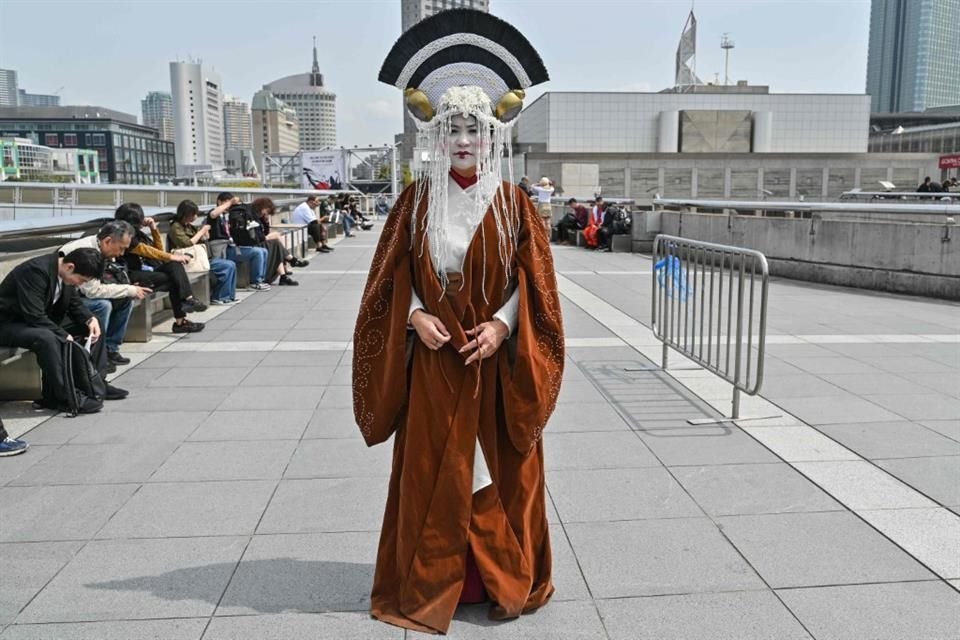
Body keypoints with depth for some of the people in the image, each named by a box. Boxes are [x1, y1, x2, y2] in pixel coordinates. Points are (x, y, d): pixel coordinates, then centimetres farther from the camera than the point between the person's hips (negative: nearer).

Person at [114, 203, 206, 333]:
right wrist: (171, 256, -25)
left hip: (148, 270, 8)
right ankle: (180, 321, -27)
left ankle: (188, 299, -36)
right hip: (133, 276, -8)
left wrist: (154, 229, 12)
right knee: (173, 280, -24)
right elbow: (145, 250, -20)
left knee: (174, 265, -19)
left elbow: (158, 249, 23)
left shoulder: (137, 233, 18)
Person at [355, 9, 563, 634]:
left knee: (499, 471, 8)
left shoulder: (513, 202, 1)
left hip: (497, 360, 0)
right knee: (433, 474, 7)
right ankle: (430, 587, 22)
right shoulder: (418, 201, 3)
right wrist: (416, 317, -13)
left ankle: (505, 582, 24)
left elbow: (531, 278, -2)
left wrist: (501, 326, -15)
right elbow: (393, 277, 3)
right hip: (434, 359, 1)